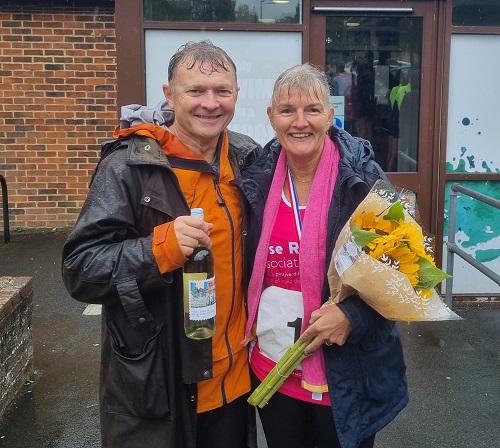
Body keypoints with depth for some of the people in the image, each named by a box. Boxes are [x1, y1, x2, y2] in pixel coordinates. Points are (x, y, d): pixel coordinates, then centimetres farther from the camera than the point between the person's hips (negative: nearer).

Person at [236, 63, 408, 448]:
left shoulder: (362, 177, -11)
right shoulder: (257, 181, -1)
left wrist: (353, 315, -21)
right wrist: (248, 333, 1)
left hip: (347, 373, -3)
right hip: (270, 367, 3)